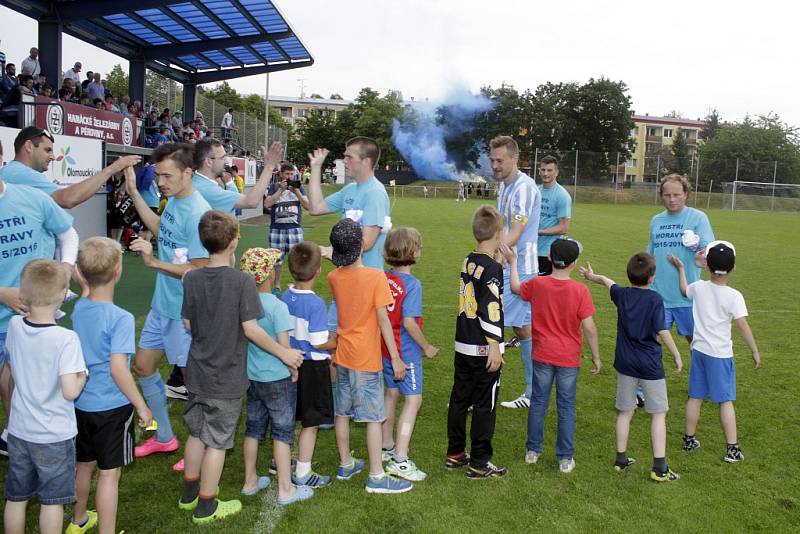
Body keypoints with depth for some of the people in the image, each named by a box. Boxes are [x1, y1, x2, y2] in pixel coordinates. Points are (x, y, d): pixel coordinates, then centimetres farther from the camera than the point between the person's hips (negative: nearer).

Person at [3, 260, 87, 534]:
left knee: (16, 498, 20)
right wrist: (83, 374, -8)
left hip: (19, 430, 5)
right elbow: (70, 391, -26)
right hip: (55, 436, -5)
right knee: (52, 501, 10)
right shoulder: (66, 339, -23)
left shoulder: (14, 326, -7)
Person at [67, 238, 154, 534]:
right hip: (112, 407, -7)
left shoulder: (78, 309, -3)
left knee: (85, 464, 25)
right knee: (109, 473, 6)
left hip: (81, 403, 7)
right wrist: (142, 406, -18)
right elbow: (117, 368, -26)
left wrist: (85, 281, 13)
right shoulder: (121, 318, -23)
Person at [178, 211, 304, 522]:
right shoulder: (242, 282, -19)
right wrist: (284, 353, -9)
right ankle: (205, 507, 22)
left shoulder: (191, 279, -3)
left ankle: (190, 494, 38)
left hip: (197, 372, 5)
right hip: (227, 378, -5)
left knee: (197, 433, 22)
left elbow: (188, 324, 4)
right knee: (217, 442, 8)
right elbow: (251, 329, -19)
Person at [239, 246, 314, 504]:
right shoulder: (277, 306, -21)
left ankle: (250, 481, 33)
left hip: (252, 377, 6)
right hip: (278, 379, -6)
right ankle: (285, 489, 16)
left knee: (253, 428, 18)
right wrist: (294, 369, -4)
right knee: (282, 432, 6)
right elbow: (284, 347, -21)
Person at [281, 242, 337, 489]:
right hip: (312, 367, -7)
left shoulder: (285, 296, -2)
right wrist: (338, 341, -3)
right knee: (311, 422, 6)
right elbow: (319, 343, -20)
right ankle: (302, 474, 16)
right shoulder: (316, 304, -23)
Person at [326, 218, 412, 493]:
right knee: (373, 418, 2)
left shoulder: (334, 277, -3)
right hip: (366, 359, -6)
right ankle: (376, 477, 10)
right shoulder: (376, 276, -18)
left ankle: (345, 464, 32)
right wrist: (396, 357, -12)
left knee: (342, 412, 16)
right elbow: (383, 319, -17)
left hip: (342, 356, 6)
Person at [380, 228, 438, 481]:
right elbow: (409, 322, -23)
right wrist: (427, 347, -12)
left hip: (385, 348, 8)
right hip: (406, 351, -8)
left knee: (391, 394, 21)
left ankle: (387, 446, 35)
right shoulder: (412, 284, -20)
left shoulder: (383, 279, -1)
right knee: (413, 400, 0)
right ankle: (400, 459, -1)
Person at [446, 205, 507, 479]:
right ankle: (479, 463, 12)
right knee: (484, 405, 3)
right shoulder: (492, 268, -17)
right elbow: (490, 311, -21)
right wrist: (495, 347, -16)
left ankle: (455, 453, 28)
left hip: (463, 346, 8)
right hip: (484, 350, -8)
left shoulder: (468, 262, 6)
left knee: (459, 399, 16)